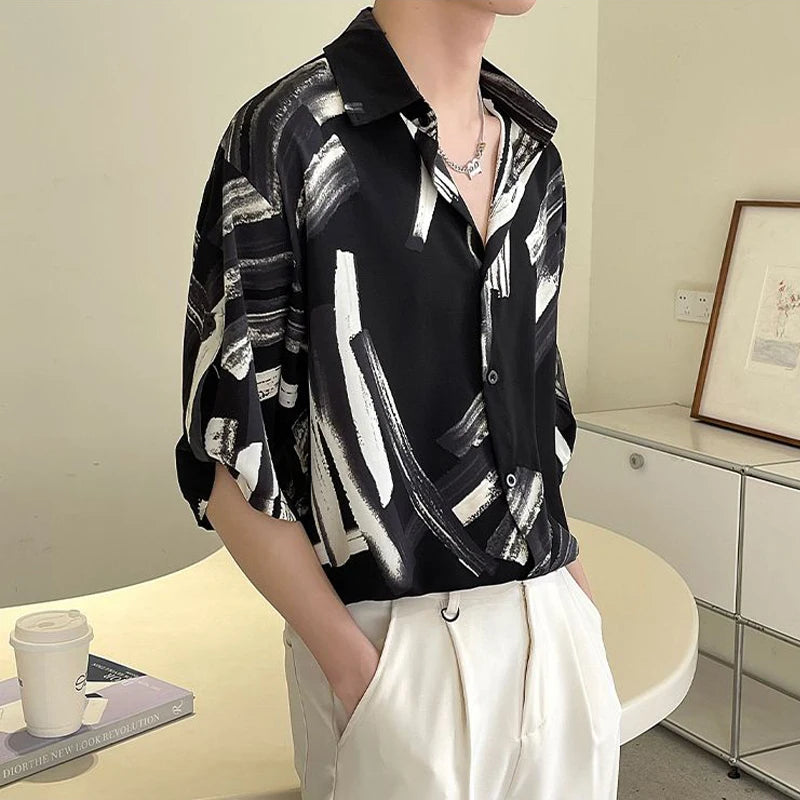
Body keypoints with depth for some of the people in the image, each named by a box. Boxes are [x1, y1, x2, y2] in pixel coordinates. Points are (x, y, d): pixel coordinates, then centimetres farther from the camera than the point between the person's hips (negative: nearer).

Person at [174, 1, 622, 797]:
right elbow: (229, 452, -11)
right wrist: (357, 669, -14)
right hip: (390, 642, -5)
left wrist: (579, 601, 9)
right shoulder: (287, 138, -11)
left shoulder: (534, 154, 8)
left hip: (558, 633, 6)